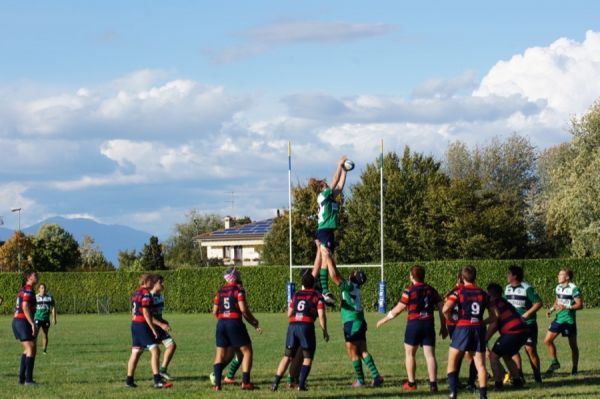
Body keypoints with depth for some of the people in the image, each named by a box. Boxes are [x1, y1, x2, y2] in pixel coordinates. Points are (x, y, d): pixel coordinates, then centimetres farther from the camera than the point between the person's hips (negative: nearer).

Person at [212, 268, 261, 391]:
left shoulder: (220, 291, 12)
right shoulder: (239, 290, -4)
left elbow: (214, 311, 13)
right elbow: (243, 309, -12)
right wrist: (253, 321, 2)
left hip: (221, 324, 5)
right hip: (235, 323, -5)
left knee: (220, 353, 11)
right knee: (247, 351, 5)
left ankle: (217, 384, 2)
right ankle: (245, 382, -3)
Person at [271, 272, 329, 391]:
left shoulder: (296, 295, 18)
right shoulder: (317, 296, 6)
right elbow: (321, 315, -1)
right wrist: (325, 331, 8)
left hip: (292, 326, 4)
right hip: (307, 326, -4)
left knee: (287, 357, 10)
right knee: (308, 357, 8)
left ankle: (276, 383, 2)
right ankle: (301, 384, -2)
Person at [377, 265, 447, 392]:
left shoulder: (410, 290, -7)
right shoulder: (431, 290, 7)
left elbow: (398, 309, -5)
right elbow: (441, 309, 6)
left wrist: (384, 320, 6)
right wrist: (443, 327, 14)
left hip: (414, 324, -3)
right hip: (429, 324, 4)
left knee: (410, 354, 12)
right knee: (430, 355, 2)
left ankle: (411, 383, 16)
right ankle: (433, 384, -6)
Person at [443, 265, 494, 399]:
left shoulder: (459, 291, -1)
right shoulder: (483, 293, 10)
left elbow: (445, 309, -14)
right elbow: (493, 318, 10)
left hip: (463, 327, -3)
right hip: (479, 328, 3)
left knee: (452, 362, 8)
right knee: (480, 364, 4)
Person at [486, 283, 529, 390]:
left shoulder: (494, 303, 2)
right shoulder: (505, 303, 29)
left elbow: (493, 324, -7)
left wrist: (484, 340, -4)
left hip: (514, 332, -9)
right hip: (524, 330, 9)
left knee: (493, 356, 1)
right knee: (507, 356, 28)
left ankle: (498, 384, -6)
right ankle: (517, 380, 27)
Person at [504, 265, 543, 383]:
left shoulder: (527, 288, -14)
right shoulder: (507, 288, 7)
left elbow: (539, 303, -15)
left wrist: (527, 313, -22)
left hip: (528, 323, -6)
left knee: (530, 349, -6)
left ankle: (537, 377, 4)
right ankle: (519, 375, 5)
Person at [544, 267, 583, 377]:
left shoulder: (573, 289, -14)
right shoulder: (558, 288, 8)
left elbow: (580, 305, -15)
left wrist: (566, 307, -26)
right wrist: (552, 309, 5)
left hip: (569, 320, -6)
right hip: (559, 319, 6)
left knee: (573, 345, 5)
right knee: (547, 340, -2)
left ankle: (574, 368, 17)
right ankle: (554, 363, 12)